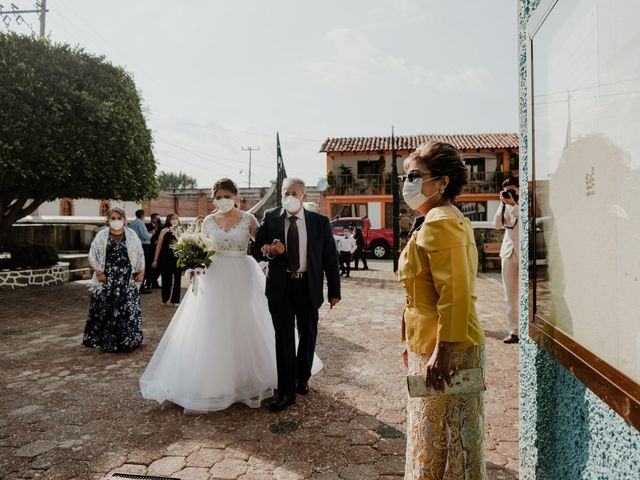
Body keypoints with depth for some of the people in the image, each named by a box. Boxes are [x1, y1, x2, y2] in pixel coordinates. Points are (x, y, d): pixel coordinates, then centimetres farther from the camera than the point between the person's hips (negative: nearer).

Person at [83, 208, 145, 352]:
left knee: (128, 308, 0)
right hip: (107, 279, 0)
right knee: (104, 309, 2)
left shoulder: (131, 235, 4)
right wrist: (99, 272, -6)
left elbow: (140, 255, 9)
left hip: (127, 279, 1)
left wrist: (141, 271, 3)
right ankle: (105, 340, 16)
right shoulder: (101, 235, 0)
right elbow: (92, 255, 1)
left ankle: (128, 340, 14)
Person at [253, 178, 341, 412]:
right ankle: (286, 391, 12)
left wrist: (334, 291, -1)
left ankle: (302, 379, 38)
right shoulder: (270, 217, -1)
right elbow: (257, 250, 3)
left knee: (308, 336, 15)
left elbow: (330, 257, 0)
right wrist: (269, 252, -21)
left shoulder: (320, 222, -2)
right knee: (284, 339, 1)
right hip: (280, 287, -1)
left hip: (308, 287, 1)